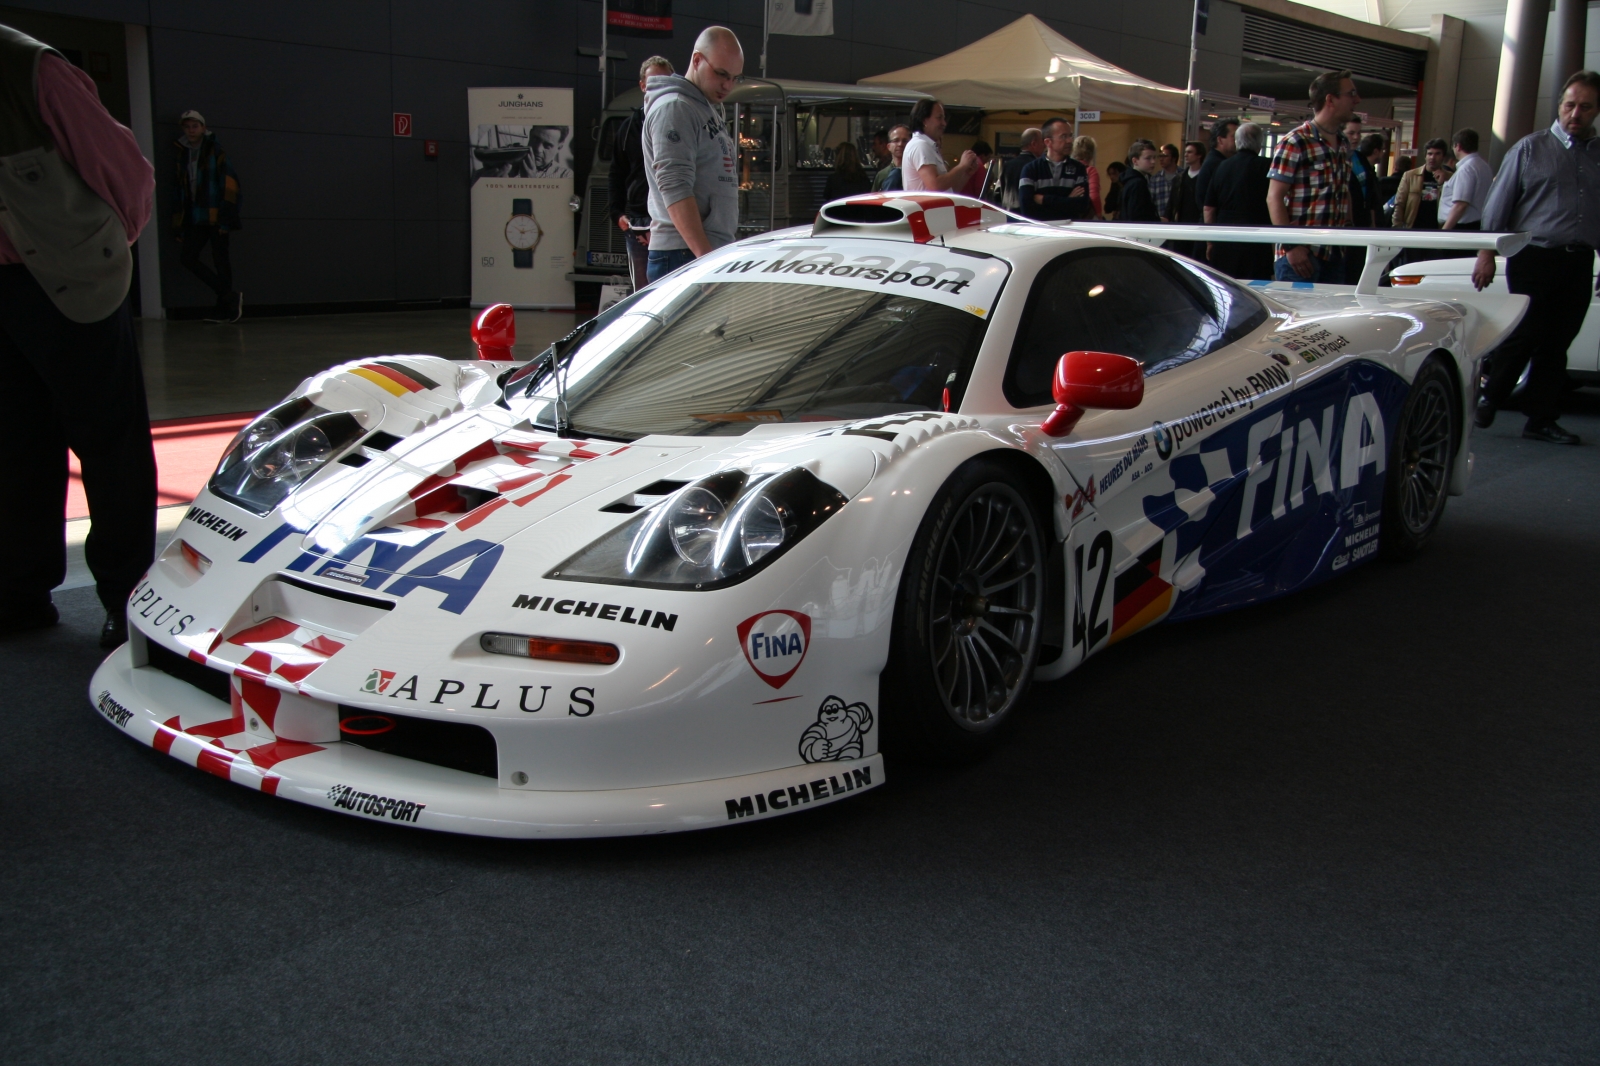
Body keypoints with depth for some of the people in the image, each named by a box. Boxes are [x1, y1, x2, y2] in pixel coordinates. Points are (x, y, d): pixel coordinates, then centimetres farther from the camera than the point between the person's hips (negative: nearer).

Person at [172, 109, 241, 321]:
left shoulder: (214, 151, -2)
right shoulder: (180, 154, 12)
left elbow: (230, 183, -8)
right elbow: (178, 190, 14)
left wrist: (226, 218, -14)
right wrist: (178, 224, 10)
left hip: (215, 216, -5)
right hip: (195, 218, 6)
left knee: (220, 260, -2)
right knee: (189, 259, -2)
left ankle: (224, 308, 7)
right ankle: (229, 296, 6)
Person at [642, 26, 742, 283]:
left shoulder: (709, 109, 22)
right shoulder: (673, 109, -8)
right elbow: (675, 190, -19)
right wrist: (705, 256, -26)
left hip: (711, 252, 9)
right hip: (684, 255, -9)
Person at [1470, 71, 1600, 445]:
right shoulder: (1531, 148, 3)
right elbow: (1498, 204, 2)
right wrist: (1487, 253, -4)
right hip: (1534, 258, -3)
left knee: (1557, 344, 6)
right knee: (1525, 336, -5)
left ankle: (1541, 419, 13)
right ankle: (1487, 401, 12)